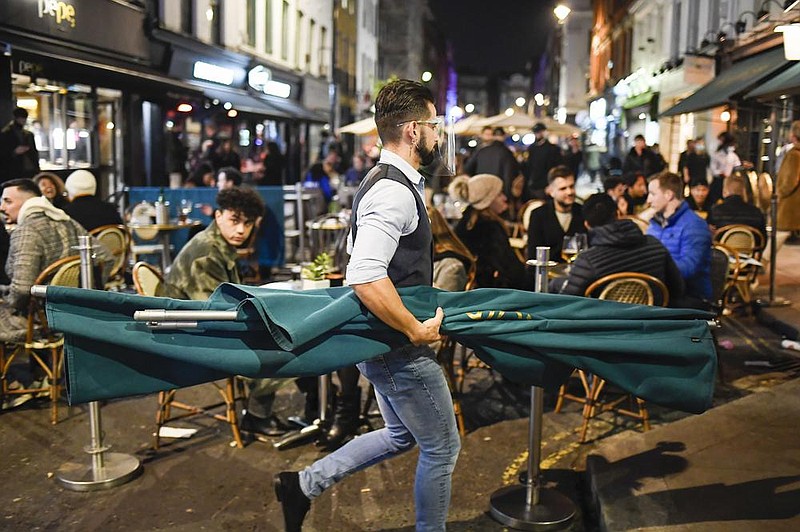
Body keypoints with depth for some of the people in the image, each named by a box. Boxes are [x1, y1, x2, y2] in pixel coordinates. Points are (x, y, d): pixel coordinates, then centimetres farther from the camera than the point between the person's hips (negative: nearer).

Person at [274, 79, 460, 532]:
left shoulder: (389, 183, 10)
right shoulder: (395, 192, -23)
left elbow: (360, 252, 22)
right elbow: (366, 278, -34)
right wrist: (417, 330, -24)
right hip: (400, 348, -10)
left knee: (401, 435, 25)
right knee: (442, 448, 9)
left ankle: (305, 484, 26)